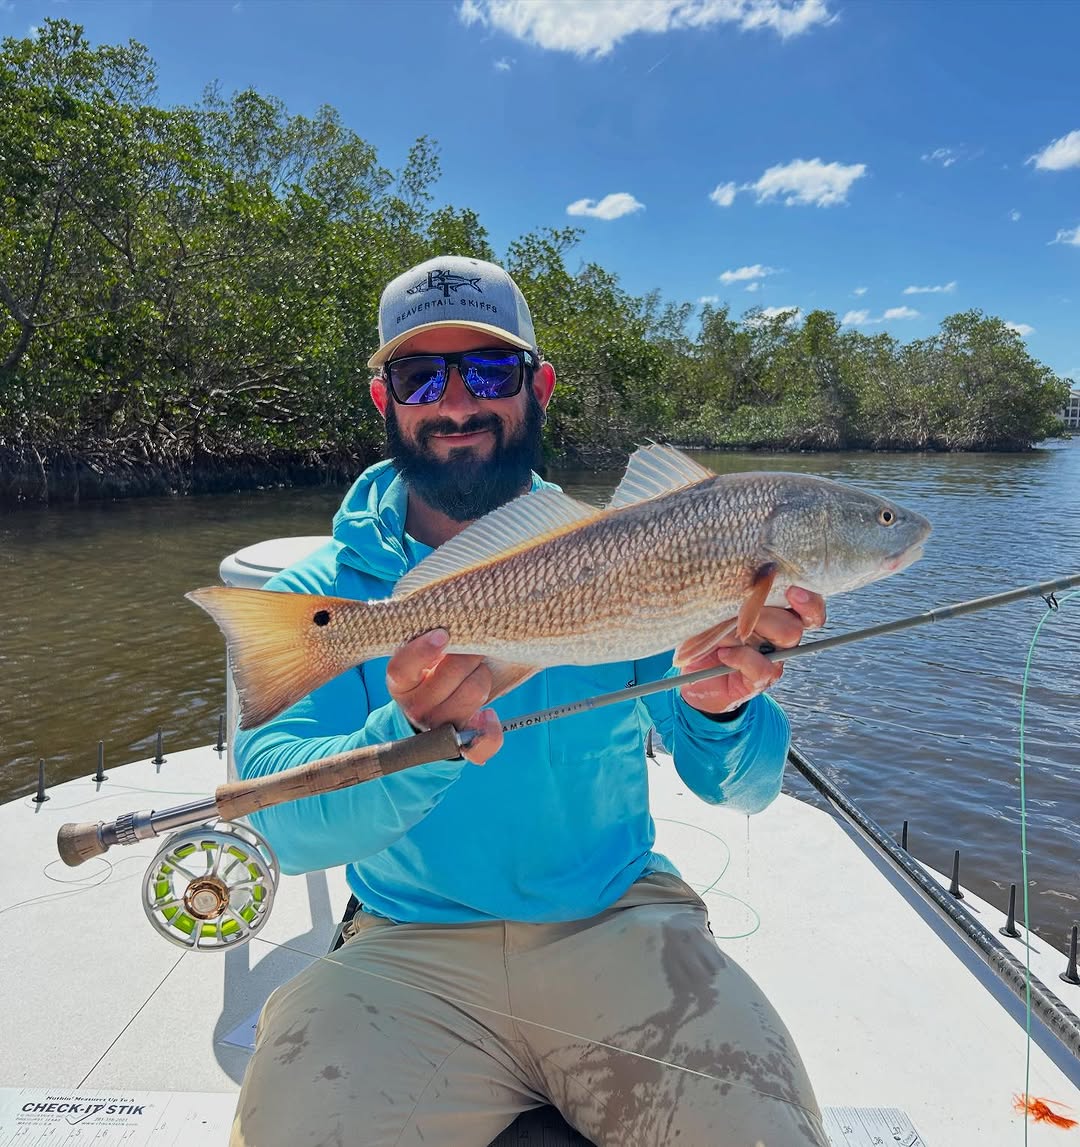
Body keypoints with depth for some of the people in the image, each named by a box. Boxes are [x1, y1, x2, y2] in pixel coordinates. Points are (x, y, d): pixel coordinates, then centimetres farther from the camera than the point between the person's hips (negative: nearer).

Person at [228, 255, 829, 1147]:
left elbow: (745, 790, -5)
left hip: (620, 924, 1)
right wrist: (415, 742, -39)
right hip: (410, 951, 0)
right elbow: (285, 820, -18)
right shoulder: (320, 596, -5)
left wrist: (718, 713, -29)